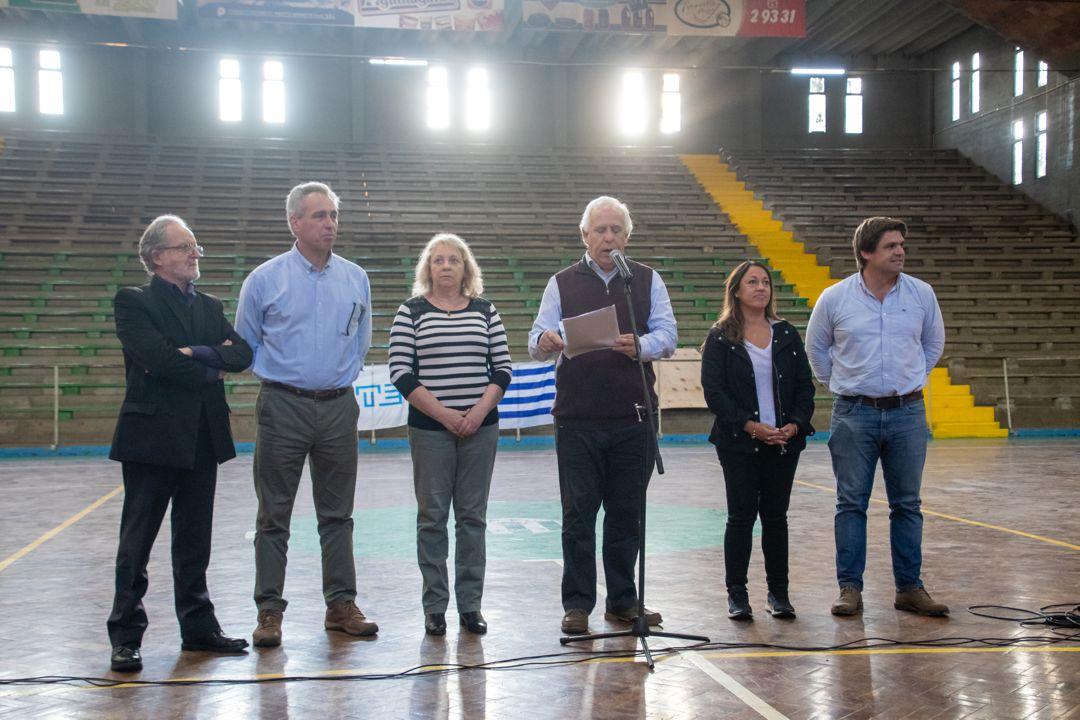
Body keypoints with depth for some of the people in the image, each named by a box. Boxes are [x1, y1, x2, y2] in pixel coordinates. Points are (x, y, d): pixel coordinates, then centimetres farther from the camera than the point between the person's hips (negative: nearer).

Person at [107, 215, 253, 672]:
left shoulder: (210, 307, 15)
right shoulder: (133, 303, -3)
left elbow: (242, 354, 1)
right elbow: (156, 356, -18)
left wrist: (195, 353, -14)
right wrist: (211, 370, -7)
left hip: (202, 440, 6)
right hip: (152, 437, -5)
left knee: (194, 541, 13)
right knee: (136, 543, 2)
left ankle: (198, 628, 22)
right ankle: (125, 637, 11)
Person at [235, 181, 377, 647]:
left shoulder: (356, 279, 7)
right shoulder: (264, 279, -1)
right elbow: (245, 343, 10)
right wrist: (284, 374, 8)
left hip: (339, 406, 3)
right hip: (282, 406, -3)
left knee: (337, 513, 8)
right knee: (274, 515, 2)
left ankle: (341, 605, 16)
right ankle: (269, 610, 9)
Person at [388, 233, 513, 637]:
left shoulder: (485, 312, 9)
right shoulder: (411, 312, 1)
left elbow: (501, 368, 7)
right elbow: (401, 373, -5)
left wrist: (479, 411, -8)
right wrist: (444, 414, -12)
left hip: (480, 427, 2)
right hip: (430, 429, -2)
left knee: (472, 516, 6)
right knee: (432, 516, 2)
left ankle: (470, 604, 14)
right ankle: (434, 607, 11)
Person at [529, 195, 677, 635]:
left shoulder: (648, 281, 11)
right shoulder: (562, 283, 10)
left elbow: (667, 335, 2)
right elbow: (537, 339, 3)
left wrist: (641, 345, -21)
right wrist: (544, 341, -22)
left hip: (633, 418, 1)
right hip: (577, 421, -1)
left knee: (626, 513, 8)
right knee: (578, 513, 0)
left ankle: (622, 601, 21)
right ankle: (577, 604, 10)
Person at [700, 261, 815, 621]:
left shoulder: (786, 334, 11)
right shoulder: (721, 338, -1)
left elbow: (805, 385, 9)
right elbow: (714, 391, -8)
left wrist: (795, 424, -8)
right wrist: (750, 426, -16)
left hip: (784, 442, 3)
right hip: (739, 443, -3)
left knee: (776, 516, 8)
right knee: (741, 516, 0)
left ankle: (778, 591, 17)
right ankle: (737, 593, 10)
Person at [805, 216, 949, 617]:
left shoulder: (921, 294, 2)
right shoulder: (835, 298, -2)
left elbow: (934, 343, 18)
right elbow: (816, 347, 13)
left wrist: (913, 380, 14)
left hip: (907, 412, 2)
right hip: (854, 414, -1)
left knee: (907, 504, 7)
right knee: (851, 504, 2)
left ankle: (909, 588, 15)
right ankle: (849, 587, 10)